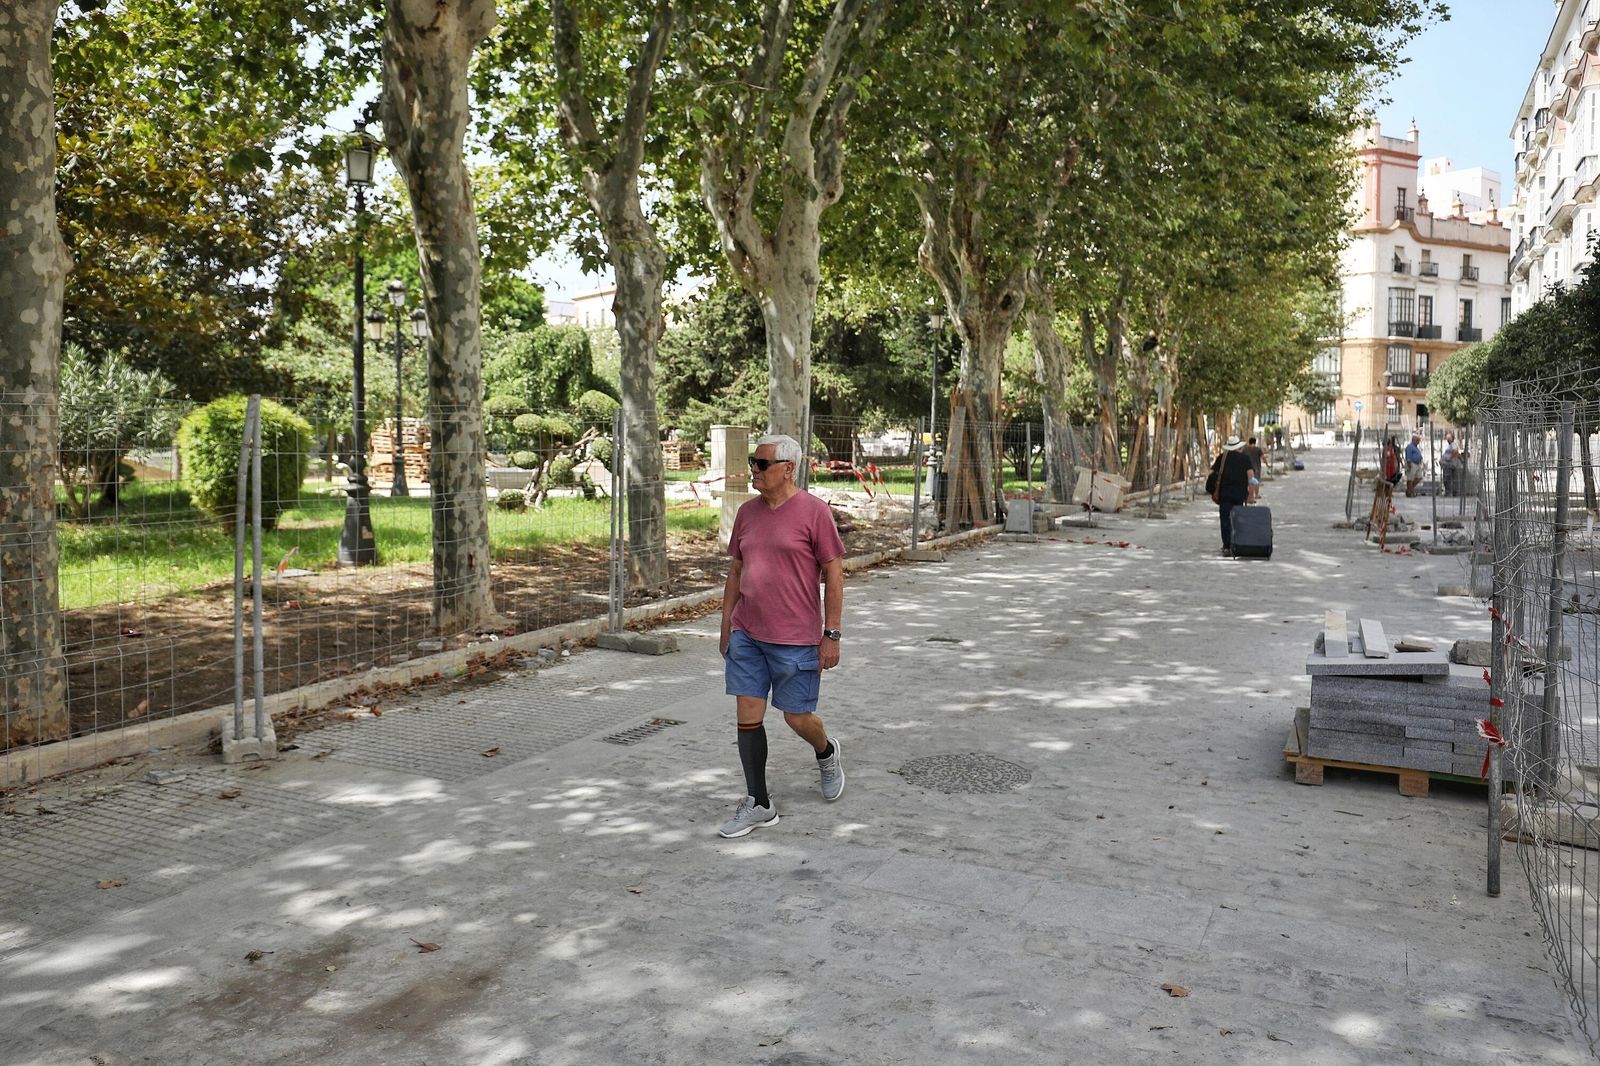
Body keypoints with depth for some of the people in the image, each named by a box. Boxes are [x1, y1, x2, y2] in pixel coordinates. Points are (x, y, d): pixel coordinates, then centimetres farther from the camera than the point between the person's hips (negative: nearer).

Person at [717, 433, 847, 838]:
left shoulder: (814, 512, -9)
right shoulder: (747, 512, 7)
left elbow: (833, 575, -8)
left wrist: (831, 635, -10)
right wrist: (726, 626, 14)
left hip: (796, 639, -5)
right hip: (746, 635, 5)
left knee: (797, 718, 6)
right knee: (748, 717, 3)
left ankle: (826, 752, 40)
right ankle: (758, 804, 15)